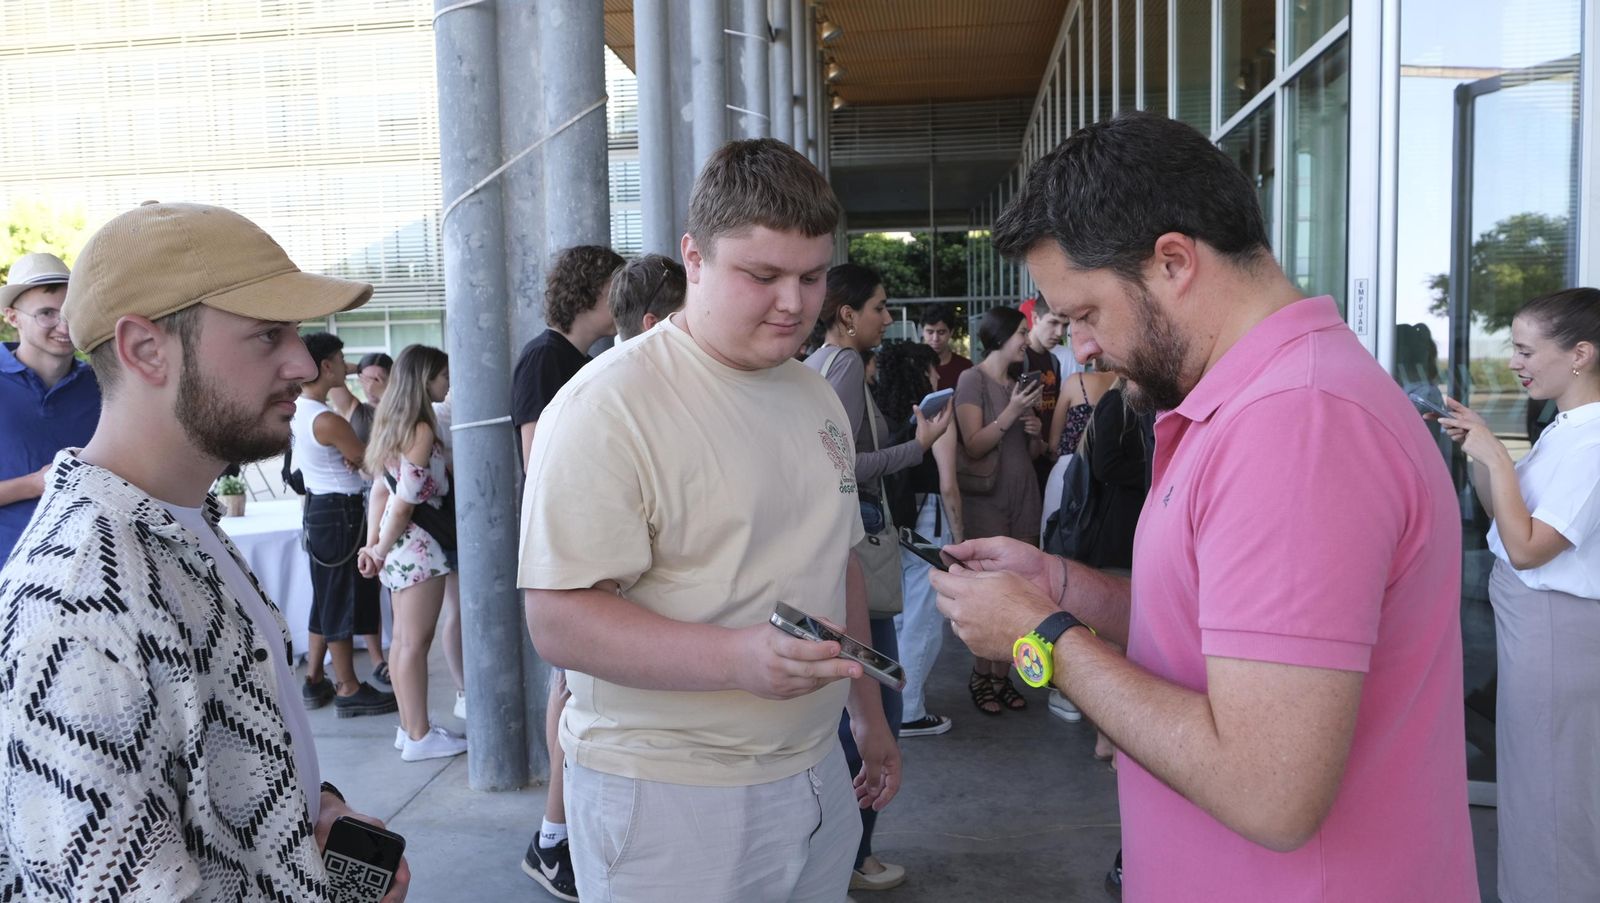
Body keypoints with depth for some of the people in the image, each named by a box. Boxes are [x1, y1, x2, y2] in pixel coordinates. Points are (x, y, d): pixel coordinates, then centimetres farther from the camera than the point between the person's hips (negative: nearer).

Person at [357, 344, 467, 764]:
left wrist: (372, 545, 8)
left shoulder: (393, 424, 12)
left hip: (400, 545, 9)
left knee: (404, 639, 14)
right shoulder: (421, 430, -16)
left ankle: (410, 728, 23)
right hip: (419, 544, -9)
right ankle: (420, 737, 6)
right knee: (416, 642, -2)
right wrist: (380, 552, -4)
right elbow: (404, 503, -16)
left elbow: (381, 491, 10)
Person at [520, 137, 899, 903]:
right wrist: (736, 657, -32)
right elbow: (559, 621, -20)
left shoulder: (816, 397, 8)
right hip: (668, 799, -6)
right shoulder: (607, 407, -16)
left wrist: (868, 713, 21)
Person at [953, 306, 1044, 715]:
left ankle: (1002, 675, 13)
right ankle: (981, 676, 12)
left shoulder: (1019, 385, 14)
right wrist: (1011, 413, -21)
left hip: (1024, 497, 6)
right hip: (986, 500, -6)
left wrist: (1035, 432, -1)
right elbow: (973, 446, -15)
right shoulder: (972, 380, -6)